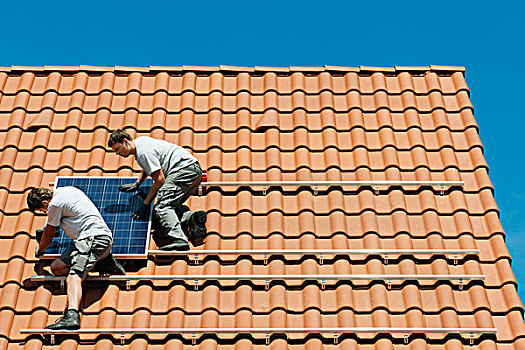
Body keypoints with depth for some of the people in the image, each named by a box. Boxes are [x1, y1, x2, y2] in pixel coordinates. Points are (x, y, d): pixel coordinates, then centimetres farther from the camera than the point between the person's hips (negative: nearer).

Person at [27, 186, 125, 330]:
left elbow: (49, 234, 10)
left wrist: (39, 250, 30)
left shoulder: (55, 204, -6)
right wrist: (45, 229, 57)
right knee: (56, 268, 8)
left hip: (93, 238, -9)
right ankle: (103, 260, 9)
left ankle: (72, 316, -48)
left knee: (74, 277, -26)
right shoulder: (66, 190, 21)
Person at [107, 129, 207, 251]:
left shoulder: (143, 152, -13)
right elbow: (148, 167, 40)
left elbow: (160, 179, -16)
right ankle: (193, 217, -19)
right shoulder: (140, 141, 19)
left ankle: (178, 240, -39)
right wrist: (136, 184, 39)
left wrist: (145, 205, -11)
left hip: (185, 168, -11)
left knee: (162, 206, -22)